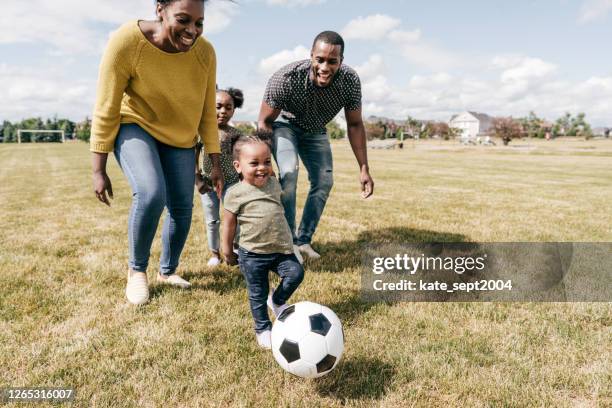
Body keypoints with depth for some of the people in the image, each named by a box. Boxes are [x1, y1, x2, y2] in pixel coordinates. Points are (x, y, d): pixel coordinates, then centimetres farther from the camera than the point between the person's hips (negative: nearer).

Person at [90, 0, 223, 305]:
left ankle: (167, 271, 28)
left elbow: (208, 112, -6)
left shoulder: (205, 53, -18)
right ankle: (136, 269, -2)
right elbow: (106, 111, -20)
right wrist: (99, 170, -17)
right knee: (151, 193, -28)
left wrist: (215, 163, -4)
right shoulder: (127, 41, -27)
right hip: (135, 126, -3)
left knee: (182, 208, 1)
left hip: (180, 137, 4)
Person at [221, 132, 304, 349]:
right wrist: (228, 252, 5)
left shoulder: (273, 183, 4)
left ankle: (277, 300, 16)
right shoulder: (235, 193, -10)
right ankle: (263, 329, 28)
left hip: (281, 249, 4)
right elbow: (229, 224, -2)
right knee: (257, 294, 5)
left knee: (296, 273, -13)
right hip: (252, 254, -4)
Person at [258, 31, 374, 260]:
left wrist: (364, 168, -15)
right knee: (289, 173, -25)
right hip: (284, 124, -4)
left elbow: (354, 124, -13)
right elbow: (265, 122, -25)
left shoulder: (350, 81, -27)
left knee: (324, 181, -1)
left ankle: (303, 240, 13)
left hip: (315, 130, 4)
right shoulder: (286, 78, -37)